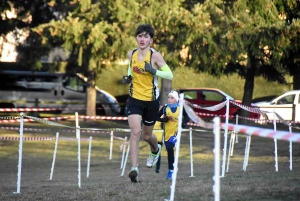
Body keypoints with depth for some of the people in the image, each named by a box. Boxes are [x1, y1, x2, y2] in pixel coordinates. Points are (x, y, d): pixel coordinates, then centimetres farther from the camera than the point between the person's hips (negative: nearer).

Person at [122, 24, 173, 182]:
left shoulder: (155, 56, -12)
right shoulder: (131, 54, 0)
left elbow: (170, 75, -13)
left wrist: (154, 71, -29)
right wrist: (128, 78, 2)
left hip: (151, 101, -2)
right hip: (134, 99, 2)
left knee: (147, 135, 15)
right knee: (135, 132, -17)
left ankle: (155, 150, 52)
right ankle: (134, 168, -20)